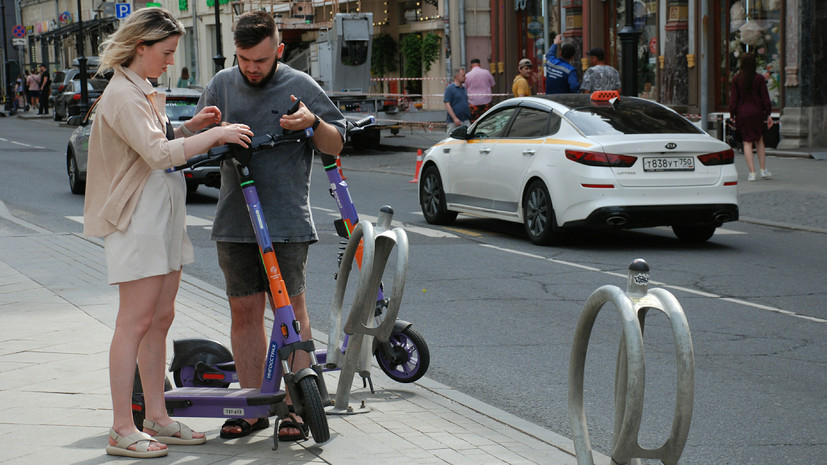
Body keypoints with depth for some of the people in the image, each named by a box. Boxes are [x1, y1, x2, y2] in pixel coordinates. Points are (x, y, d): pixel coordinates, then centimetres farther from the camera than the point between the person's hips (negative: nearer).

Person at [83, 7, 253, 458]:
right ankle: (122, 430, -5)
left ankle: (157, 418, 18)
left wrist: (189, 127, 9)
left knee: (160, 320, 11)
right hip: (136, 220, -10)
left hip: (163, 218, 10)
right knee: (136, 323, -8)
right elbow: (157, 154, -27)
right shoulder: (122, 95, -15)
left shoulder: (143, 93, 17)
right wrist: (216, 134, -23)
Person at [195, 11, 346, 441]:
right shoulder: (222, 85, 9)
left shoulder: (300, 86, 0)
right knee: (244, 311, 6)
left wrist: (313, 123, -16)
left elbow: (336, 144, 5)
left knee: (291, 309, 0)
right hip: (235, 222, 3)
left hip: (287, 222, -3)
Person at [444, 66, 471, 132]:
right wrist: (455, 118, -20)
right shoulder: (450, 88, -6)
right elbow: (447, 105, -13)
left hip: (466, 121, 7)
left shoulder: (464, 88, 16)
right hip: (454, 122, -7)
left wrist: (469, 117, 16)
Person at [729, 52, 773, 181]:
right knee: (759, 140, 16)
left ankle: (752, 172, -3)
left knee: (747, 142, 2)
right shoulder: (759, 78, -4)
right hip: (757, 112, 1)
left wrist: (732, 115, 4)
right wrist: (768, 114, 5)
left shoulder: (736, 79, -5)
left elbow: (733, 99, -3)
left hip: (742, 113, -1)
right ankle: (763, 170, 16)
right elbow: (765, 98, -1)